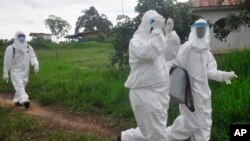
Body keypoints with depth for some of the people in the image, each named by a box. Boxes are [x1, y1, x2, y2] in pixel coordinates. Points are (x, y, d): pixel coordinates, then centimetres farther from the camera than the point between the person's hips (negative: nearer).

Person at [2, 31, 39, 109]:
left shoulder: (29, 47, 3)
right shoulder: (11, 48, -9)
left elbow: (32, 57, -6)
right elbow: (7, 61, -6)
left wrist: (36, 64, -27)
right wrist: (5, 73, -4)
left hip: (25, 71, 5)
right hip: (15, 71, -5)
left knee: (21, 86, 14)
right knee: (19, 86, -17)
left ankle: (17, 100, 30)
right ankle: (24, 100, -32)